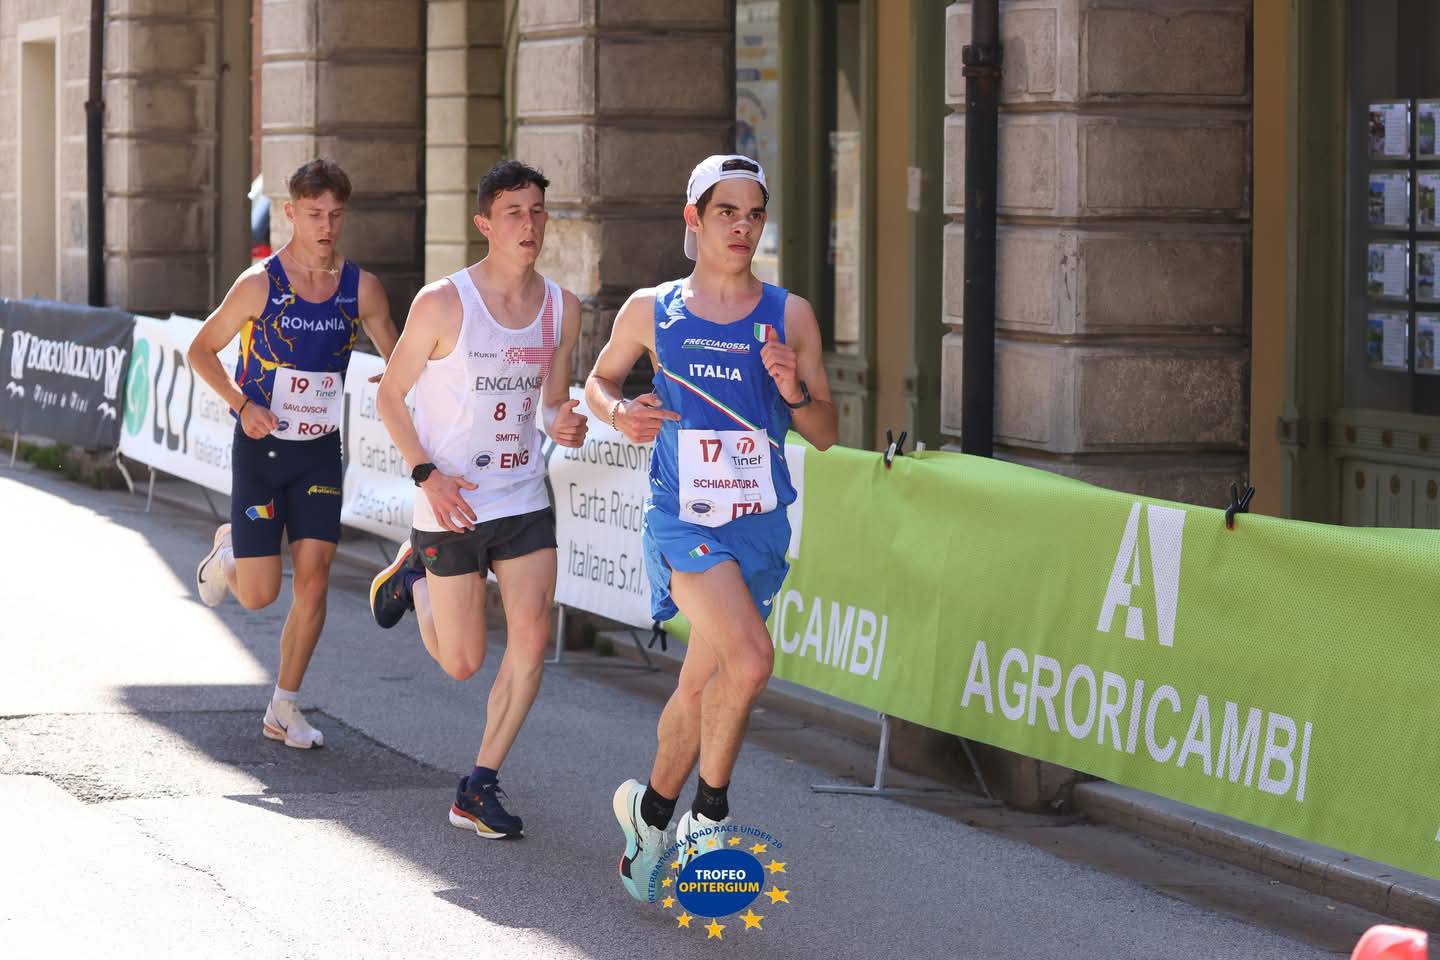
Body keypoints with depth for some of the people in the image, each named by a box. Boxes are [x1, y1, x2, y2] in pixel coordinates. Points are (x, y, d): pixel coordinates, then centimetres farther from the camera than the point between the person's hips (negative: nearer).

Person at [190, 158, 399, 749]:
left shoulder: (361, 289, -1)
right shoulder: (260, 284, -10)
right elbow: (201, 350, -1)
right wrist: (242, 404, -15)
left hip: (320, 453, 3)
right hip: (262, 450, -3)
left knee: (313, 584, -3)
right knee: (259, 594, -5)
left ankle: (284, 709, 10)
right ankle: (229, 552, 31)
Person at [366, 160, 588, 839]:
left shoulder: (561, 309, 3)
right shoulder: (443, 304, -12)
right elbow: (390, 396, -3)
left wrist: (565, 425, -9)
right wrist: (427, 474, -15)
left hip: (525, 500, 4)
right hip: (451, 503, -4)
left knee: (532, 636, -11)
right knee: (462, 663, 3)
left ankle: (480, 788, 0)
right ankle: (413, 576, 35)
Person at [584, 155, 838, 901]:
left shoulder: (790, 316, 4)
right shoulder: (651, 311, 1)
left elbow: (826, 434, 8)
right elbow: (600, 378, 19)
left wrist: (794, 391, -13)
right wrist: (619, 411, -3)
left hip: (758, 524, 3)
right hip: (683, 520, -3)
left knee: (702, 684, 13)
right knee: (749, 659, -24)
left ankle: (652, 812, 37)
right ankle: (709, 813, -4)